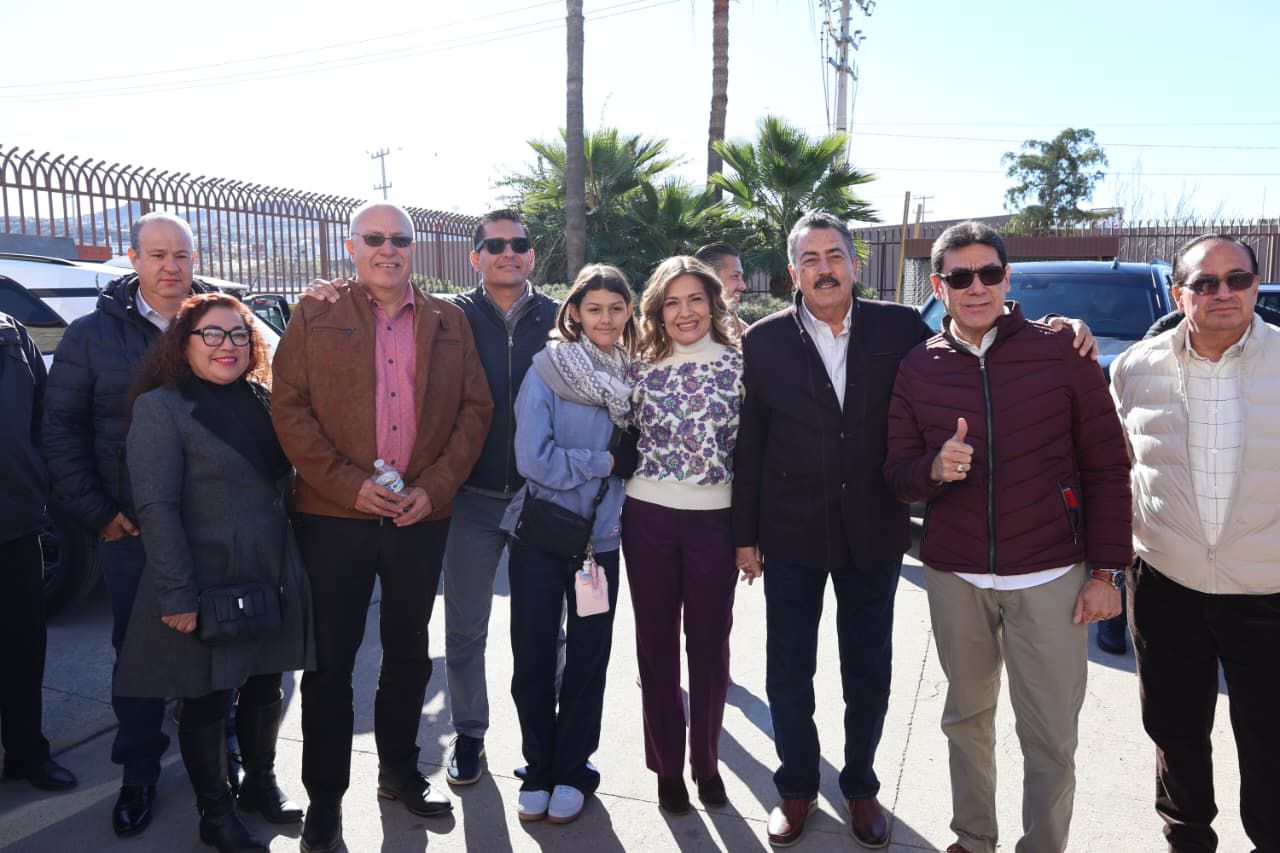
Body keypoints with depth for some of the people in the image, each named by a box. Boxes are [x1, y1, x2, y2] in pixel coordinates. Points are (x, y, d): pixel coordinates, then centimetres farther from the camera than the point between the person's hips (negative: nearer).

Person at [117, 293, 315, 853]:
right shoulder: (161, 407, -8)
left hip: (271, 579, 5)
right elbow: (156, 507, -14)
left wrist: (292, 567, 7)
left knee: (265, 687, 16)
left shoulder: (265, 400, 8)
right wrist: (177, 594, -18)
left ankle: (261, 783, 37)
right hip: (207, 586, -5)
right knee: (207, 700, 8)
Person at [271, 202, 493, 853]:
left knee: (408, 654, 15)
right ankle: (324, 796, 23)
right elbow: (289, 408, -5)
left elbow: (475, 408, 5)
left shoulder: (448, 322, 8)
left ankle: (400, 772, 34)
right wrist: (348, 483, -14)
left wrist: (435, 486, -7)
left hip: (421, 515, 2)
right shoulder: (315, 316, 2)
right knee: (330, 660, 6)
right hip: (333, 517, -2)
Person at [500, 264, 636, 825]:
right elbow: (534, 458, -18)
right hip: (539, 536, -2)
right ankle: (538, 771, 27)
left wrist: (629, 462, -6)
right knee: (533, 658, 8)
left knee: (588, 659, 10)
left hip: (600, 539, 3)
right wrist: (605, 462, -12)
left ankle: (572, 772, 28)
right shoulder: (548, 369, -9)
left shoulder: (633, 375, 3)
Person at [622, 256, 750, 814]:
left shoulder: (739, 363, -1)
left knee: (710, 643, 8)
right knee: (656, 642, 9)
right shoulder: (641, 368, 4)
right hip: (647, 517, 2)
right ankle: (666, 765, 25)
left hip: (714, 519, -1)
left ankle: (706, 761, 27)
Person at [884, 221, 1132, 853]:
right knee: (967, 718, 17)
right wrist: (935, 468, -19)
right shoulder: (918, 368, 2)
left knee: (1051, 738, 3)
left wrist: (1106, 571, -5)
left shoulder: (1061, 353, -5)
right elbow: (897, 474, 4)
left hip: (1048, 578, -2)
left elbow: (1107, 469, -1)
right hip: (954, 579, 3)